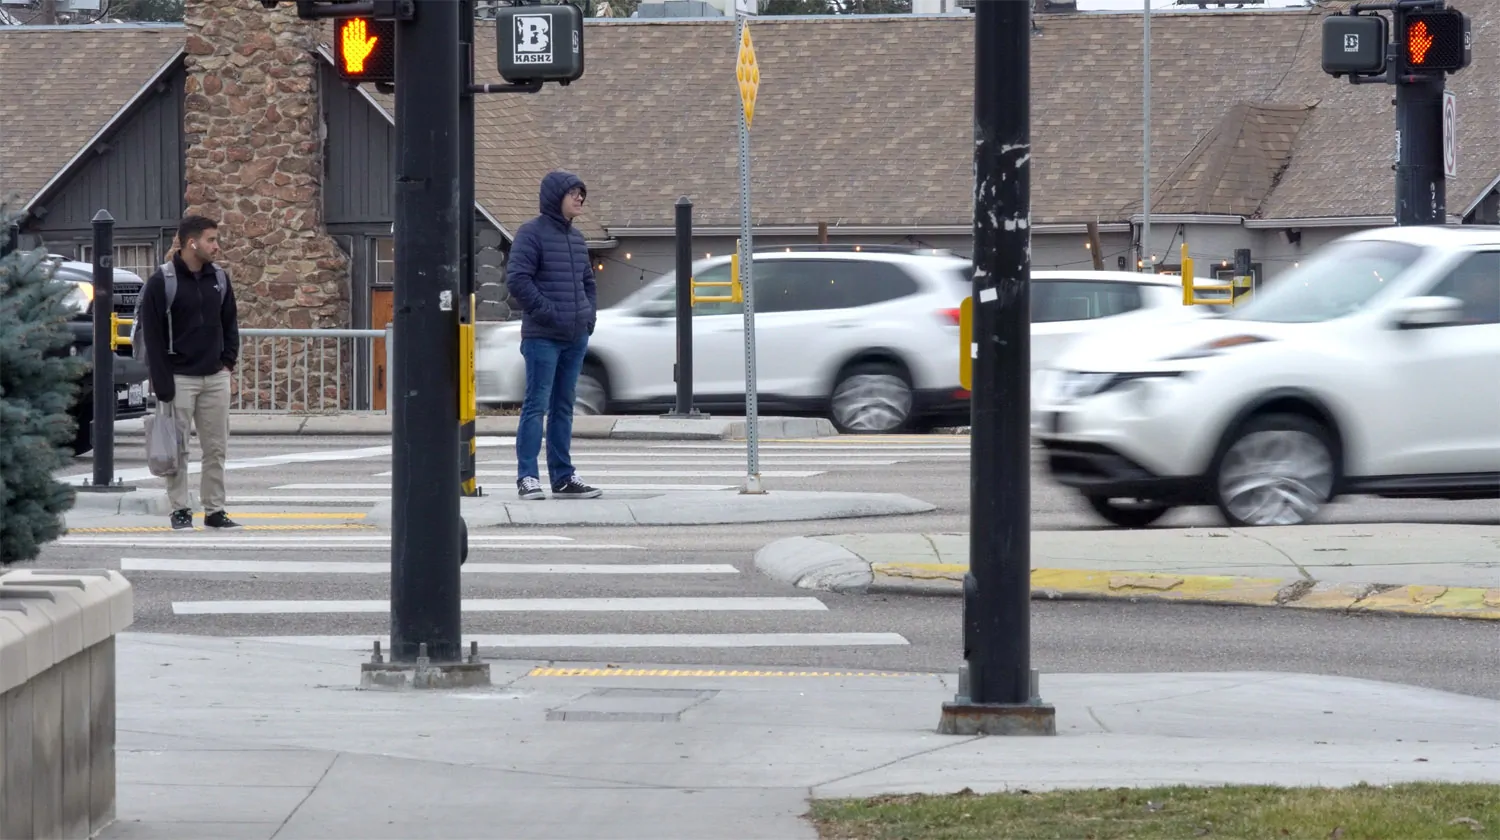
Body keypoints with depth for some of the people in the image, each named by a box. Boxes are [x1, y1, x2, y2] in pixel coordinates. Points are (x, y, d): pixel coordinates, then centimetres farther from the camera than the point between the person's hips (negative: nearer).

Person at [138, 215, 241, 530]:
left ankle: (215, 510, 12)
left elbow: (230, 323, 19)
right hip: (179, 377, -5)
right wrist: (162, 383, -14)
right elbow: (152, 335, -9)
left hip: (215, 377, 5)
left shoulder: (219, 279, 8)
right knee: (177, 449, -1)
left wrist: (228, 361, 5)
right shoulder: (162, 281, -8)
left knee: (216, 448, 6)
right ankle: (180, 510, 5)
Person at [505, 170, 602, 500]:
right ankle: (527, 476, -6)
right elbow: (517, 279, -16)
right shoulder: (532, 234, -8)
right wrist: (546, 312, -18)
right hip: (543, 337, -8)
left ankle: (563, 477, 16)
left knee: (564, 406, 11)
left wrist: (589, 315, 12)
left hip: (576, 337, 8)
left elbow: (587, 281, 27)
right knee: (537, 404, -8)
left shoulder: (576, 238, 16)